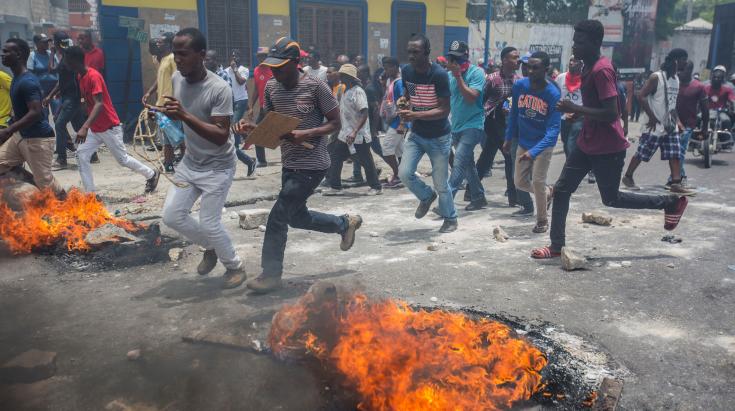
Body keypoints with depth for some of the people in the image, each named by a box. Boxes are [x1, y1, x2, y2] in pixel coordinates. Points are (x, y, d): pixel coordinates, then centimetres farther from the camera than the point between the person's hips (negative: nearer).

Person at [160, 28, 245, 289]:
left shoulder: (220, 89, -25)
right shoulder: (176, 79, -3)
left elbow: (221, 136, -30)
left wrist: (185, 116, -37)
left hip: (217, 167, -7)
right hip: (189, 162, 7)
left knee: (209, 223, -6)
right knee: (172, 215, 5)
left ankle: (235, 267, 19)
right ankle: (211, 247, 29)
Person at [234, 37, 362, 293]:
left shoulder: (315, 86, -15)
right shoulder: (271, 87, 3)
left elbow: (335, 123, -10)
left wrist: (307, 134, -25)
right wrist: (252, 127, -8)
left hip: (312, 165, -8)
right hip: (289, 164, 8)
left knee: (277, 218, -9)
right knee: (297, 217, 18)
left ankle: (271, 274, 7)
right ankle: (345, 223, 41)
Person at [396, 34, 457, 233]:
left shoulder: (439, 74, -21)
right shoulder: (407, 71, -3)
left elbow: (444, 110, -23)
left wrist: (415, 115, -32)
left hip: (439, 137, -5)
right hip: (416, 134, 5)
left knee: (441, 183, 2)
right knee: (404, 172, -9)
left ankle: (450, 219, 26)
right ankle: (427, 196, 21)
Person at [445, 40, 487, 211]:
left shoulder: (476, 72, -10)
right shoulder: (450, 75, 8)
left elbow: (471, 98, -21)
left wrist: (458, 76, -21)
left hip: (472, 125, -7)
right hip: (456, 126, 7)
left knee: (459, 163, -17)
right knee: (468, 164, 14)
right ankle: (478, 198, 27)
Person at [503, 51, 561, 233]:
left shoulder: (553, 94, -23)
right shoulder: (519, 86, -10)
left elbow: (553, 129, -25)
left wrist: (533, 152, -36)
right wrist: (508, 138, 9)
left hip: (544, 144, -5)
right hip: (523, 143, 5)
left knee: (537, 181, -6)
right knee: (520, 182, 8)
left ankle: (542, 220, 16)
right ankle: (548, 192, 38)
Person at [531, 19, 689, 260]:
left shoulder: (601, 70, -22)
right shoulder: (589, 68, 9)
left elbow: (611, 114, -27)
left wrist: (575, 109, -24)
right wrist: (577, 112, 10)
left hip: (607, 148, -9)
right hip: (587, 143, 9)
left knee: (611, 199, 7)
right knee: (561, 189, 4)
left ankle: (672, 202, 26)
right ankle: (557, 246, 11)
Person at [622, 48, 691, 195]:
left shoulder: (676, 78, 12)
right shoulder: (656, 77, -13)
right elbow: (642, 96, -18)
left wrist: (675, 118, 13)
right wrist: (652, 118, -19)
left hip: (670, 125, 7)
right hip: (655, 125, -7)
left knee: (675, 155, -1)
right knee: (642, 154, 2)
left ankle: (676, 184, -2)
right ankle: (627, 177, 18)